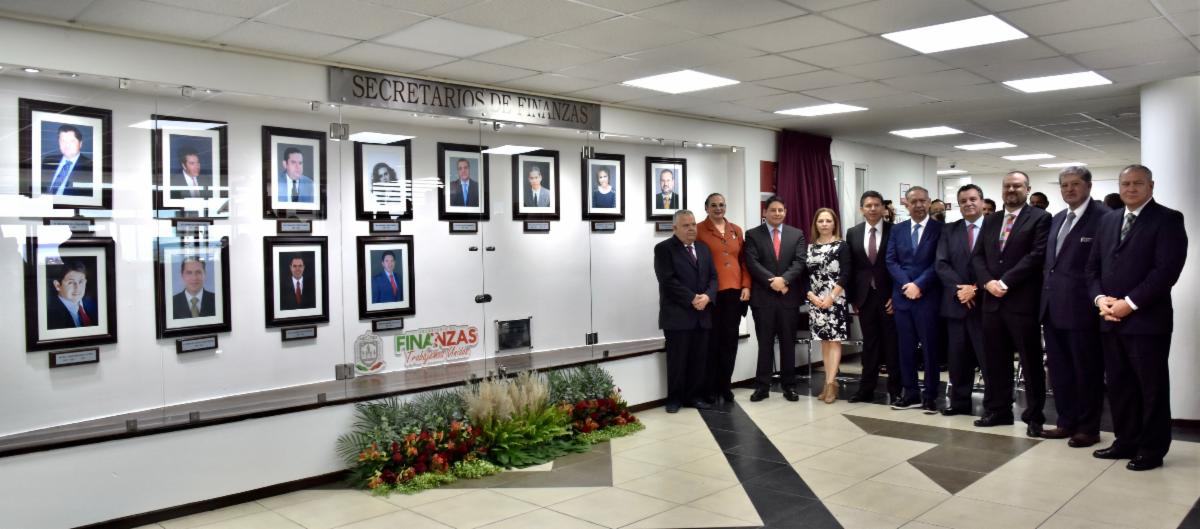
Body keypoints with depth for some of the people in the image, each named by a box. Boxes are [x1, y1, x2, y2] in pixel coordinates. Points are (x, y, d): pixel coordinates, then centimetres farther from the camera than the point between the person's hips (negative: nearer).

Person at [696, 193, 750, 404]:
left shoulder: (736, 230, 15)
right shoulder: (699, 230, 1)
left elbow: (744, 260, 14)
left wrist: (746, 286, 4)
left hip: (734, 292, 4)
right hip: (712, 293, -4)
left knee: (730, 339, 6)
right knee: (712, 340, 2)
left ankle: (725, 385, 16)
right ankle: (711, 387, 11)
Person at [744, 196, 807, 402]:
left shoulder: (797, 234, 9)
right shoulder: (753, 235, 4)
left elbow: (799, 262, -2)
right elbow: (752, 263, -6)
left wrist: (784, 279, -18)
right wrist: (772, 281, -17)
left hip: (789, 296, 2)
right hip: (763, 297, -1)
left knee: (788, 343, 8)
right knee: (765, 343, 4)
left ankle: (789, 385, 17)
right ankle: (762, 386, 10)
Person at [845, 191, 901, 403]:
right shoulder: (853, 233, 6)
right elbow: (850, 268, 7)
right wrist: (852, 298, 4)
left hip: (890, 297, -2)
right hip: (865, 297, 2)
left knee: (893, 344, 5)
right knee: (869, 344, 8)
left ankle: (895, 389, 14)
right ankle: (866, 388, 14)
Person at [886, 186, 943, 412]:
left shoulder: (940, 229, -1)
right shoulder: (898, 229, 10)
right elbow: (891, 261, 4)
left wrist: (919, 285, -15)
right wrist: (906, 285, -10)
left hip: (928, 297, -4)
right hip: (902, 296, 4)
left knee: (930, 347, 2)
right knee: (906, 347, 7)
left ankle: (929, 396, 11)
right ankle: (911, 393, 16)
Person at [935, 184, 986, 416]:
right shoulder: (949, 230, 11)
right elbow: (941, 264, 1)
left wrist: (976, 289, -15)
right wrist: (960, 288, -12)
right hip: (956, 301, 4)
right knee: (958, 356, 10)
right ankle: (960, 401, 19)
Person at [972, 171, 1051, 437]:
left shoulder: (1040, 218, -1)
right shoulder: (990, 221, 16)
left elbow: (1037, 254, -12)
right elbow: (977, 256, 11)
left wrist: (1005, 282, -16)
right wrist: (988, 282, -7)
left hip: (1023, 301, -5)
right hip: (992, 300, 5)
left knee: (1031, 361, 3)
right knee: (994, 361, 10)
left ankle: (1034, 416, 12)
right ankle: (998, 410, 20)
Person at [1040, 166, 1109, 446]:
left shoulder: (1104, 217, -10)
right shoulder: (1057, 219, 15)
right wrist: (1047, 286, 10)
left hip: (1081, 307, -8)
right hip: (1052, 307, 8)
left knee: (1087, 371, 5)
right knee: (1059, 369, 15)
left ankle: (1089, 428, 16)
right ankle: (1066, 422, 26)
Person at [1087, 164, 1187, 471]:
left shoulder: (1168, 219, -4)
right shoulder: (1108, 220, 16)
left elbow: (1167, 269, -14)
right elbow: (1093, 265, 15)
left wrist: (1130, 303, -17)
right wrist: (1099, 298, -2)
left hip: (1147, 319, -6)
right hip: (1110, 320, 6)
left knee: (1151, 387, 2)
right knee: (1118, 385, 11)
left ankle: (1152, 449, 12)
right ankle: (1126, 441, 22)